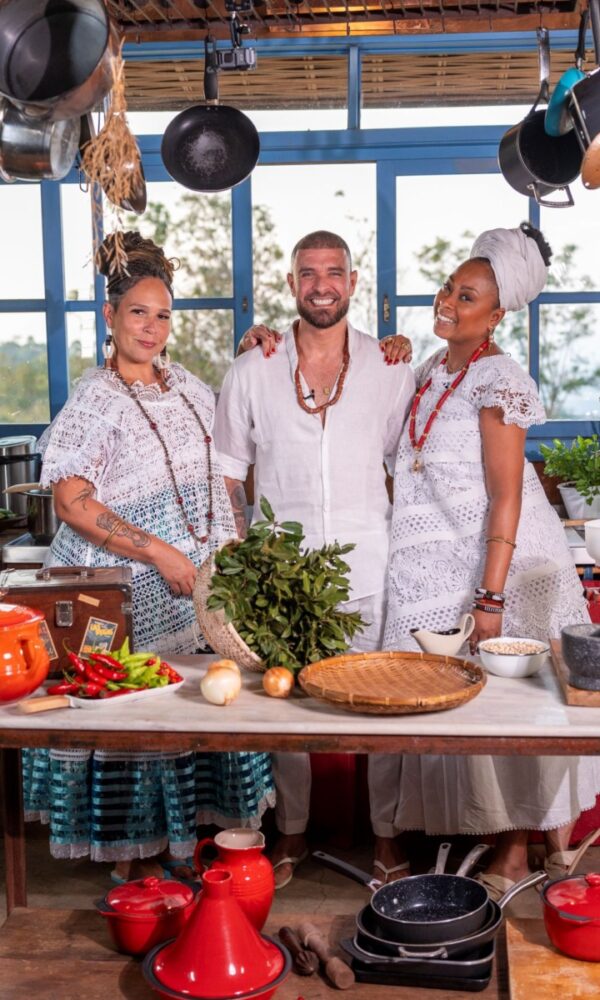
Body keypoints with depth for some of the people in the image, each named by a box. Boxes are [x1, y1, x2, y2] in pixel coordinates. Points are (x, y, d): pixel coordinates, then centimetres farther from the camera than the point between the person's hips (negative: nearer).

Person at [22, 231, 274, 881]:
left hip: (196, 585, 6)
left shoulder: (189, 388, 11)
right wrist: (159, 552, -19)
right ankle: (130, 865, 17)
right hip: (127, 591, -6)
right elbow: (71, 501, -18)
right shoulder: (95, 400, -10)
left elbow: (215, 479, 20)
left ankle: (171, 845, 26)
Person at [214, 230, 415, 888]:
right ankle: (291, 833, 26)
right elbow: (226, 475, 8)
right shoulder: (251, 372, 4)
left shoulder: (390, 368, 5)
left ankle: (386, 833, 21)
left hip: (369, 568, 0)